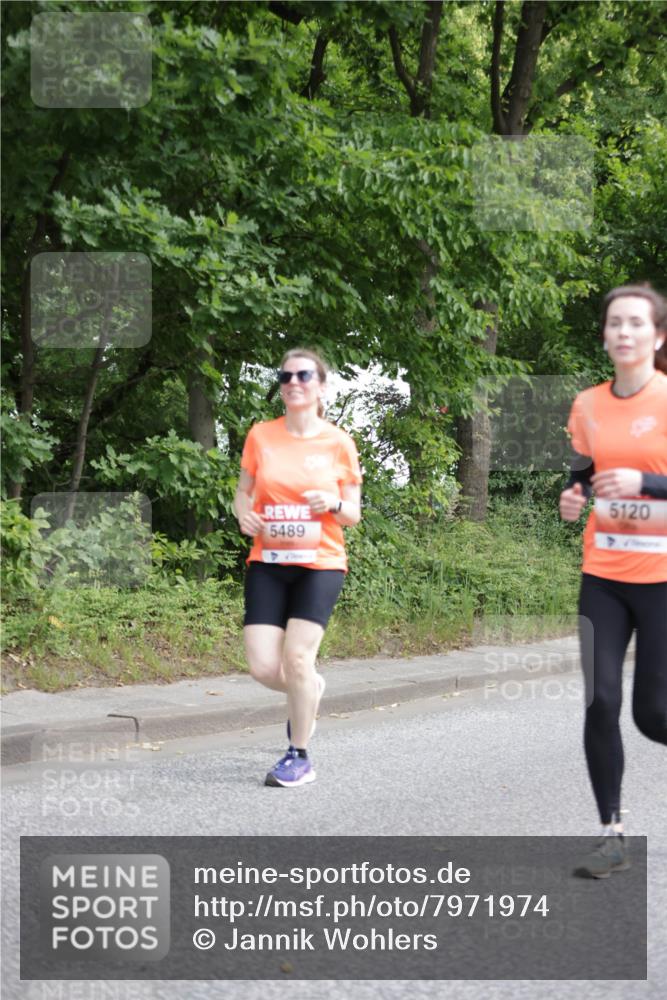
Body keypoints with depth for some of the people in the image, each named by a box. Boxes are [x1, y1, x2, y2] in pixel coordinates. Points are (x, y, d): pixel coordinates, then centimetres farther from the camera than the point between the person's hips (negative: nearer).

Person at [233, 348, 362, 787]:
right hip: (268, 562, 2)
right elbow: (244, 492, 13)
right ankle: (309, 689, 30)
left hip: (320, 563, -2)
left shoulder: (338, 442, -2)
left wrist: (334, 505, -19)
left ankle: (300, 758, 6)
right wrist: (244, 514, -10)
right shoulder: (261, 435, 2)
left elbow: (353, 515, 4)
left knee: (297, 655, -13)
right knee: (263, 667, -7)